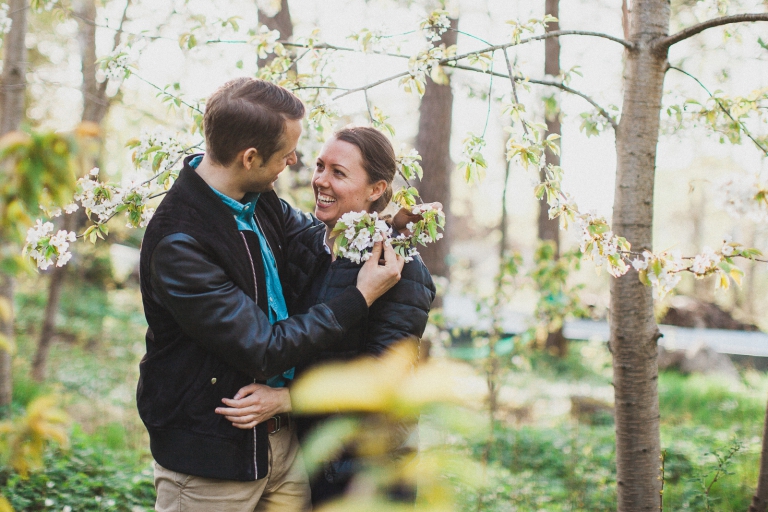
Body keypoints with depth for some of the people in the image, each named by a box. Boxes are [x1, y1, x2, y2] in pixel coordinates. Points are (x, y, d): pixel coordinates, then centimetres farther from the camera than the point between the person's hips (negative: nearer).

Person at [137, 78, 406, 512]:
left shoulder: (258, 198, 0)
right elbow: (263, 351, -24)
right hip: (211, 458, -7)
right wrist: (361, 297, -16)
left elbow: (304, 229, 23)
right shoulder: (178, 245, -25)